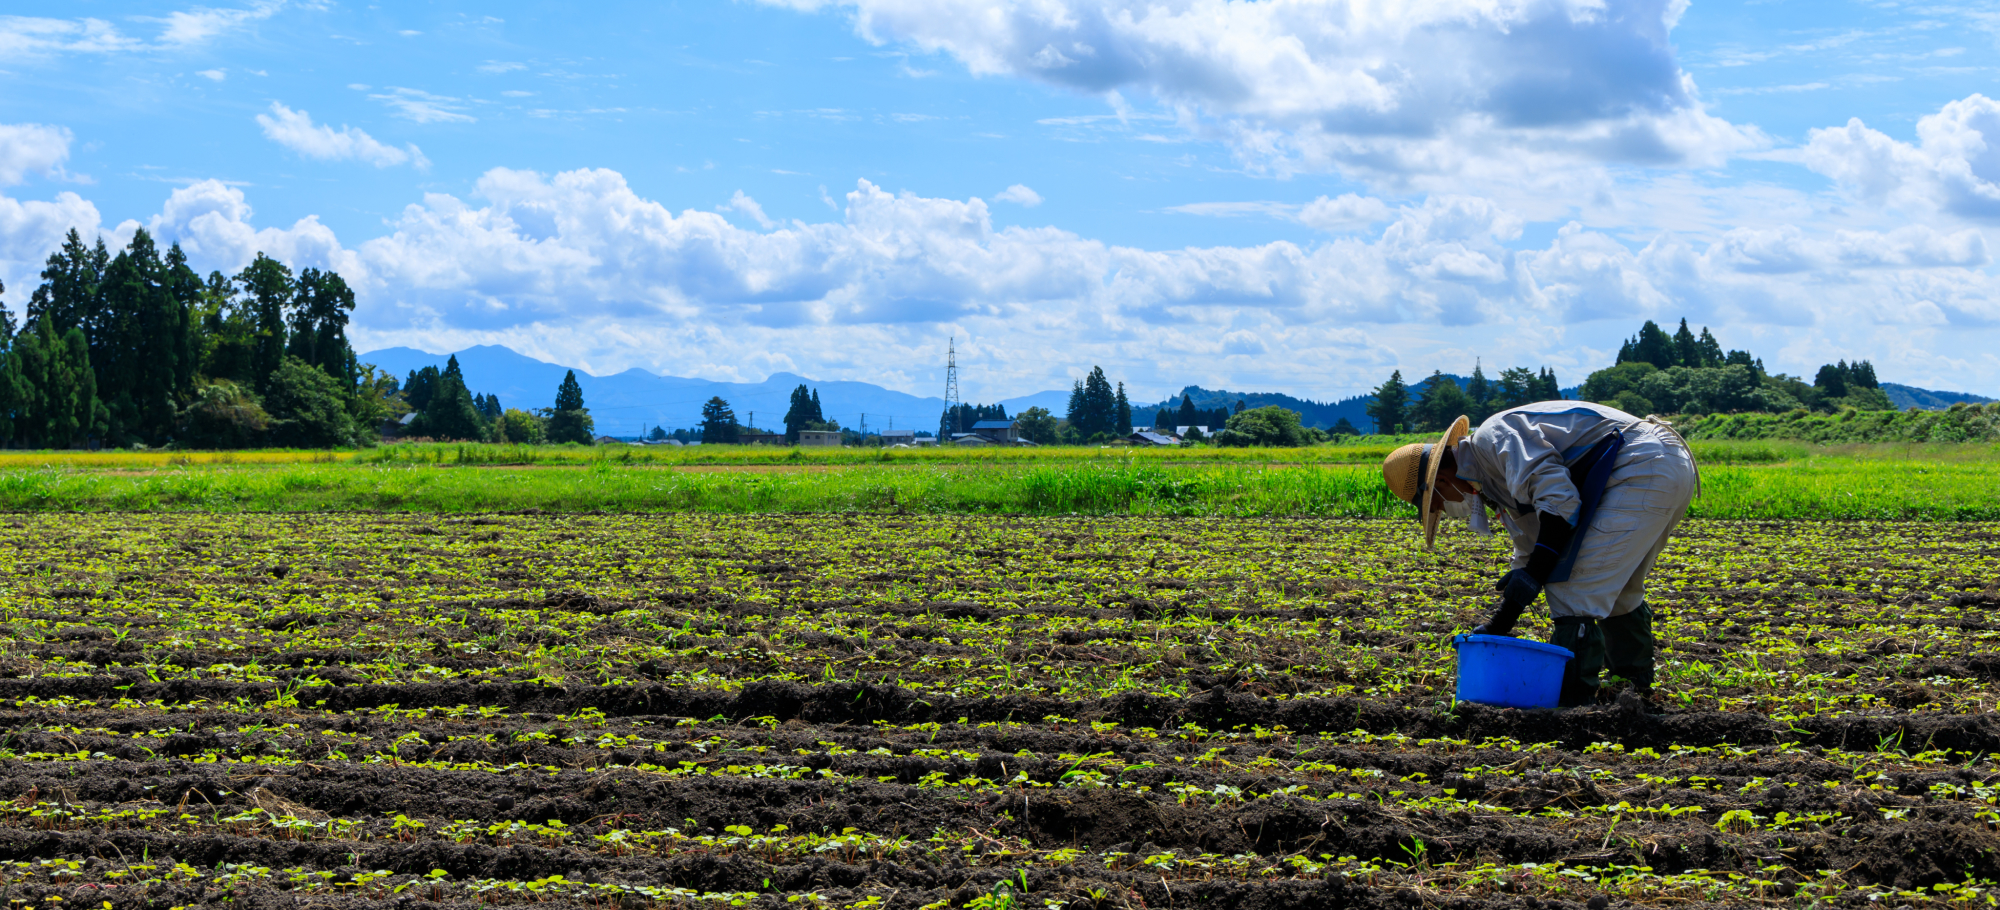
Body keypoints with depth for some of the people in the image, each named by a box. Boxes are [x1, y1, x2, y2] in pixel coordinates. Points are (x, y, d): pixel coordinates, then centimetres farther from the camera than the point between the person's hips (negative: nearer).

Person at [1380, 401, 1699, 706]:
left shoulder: (1494, 436, -9)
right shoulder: (1497, 476, 22)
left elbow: (1559, 497, -21)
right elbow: (1532, 549, 29)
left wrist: (1535, 574, -17)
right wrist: (1499, 625, 25)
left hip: (1644, 468, -11)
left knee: (1574, 589, -9)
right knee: (1615, 590, 25)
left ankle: (1574, 701, -6)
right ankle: (1635, 689, 37)